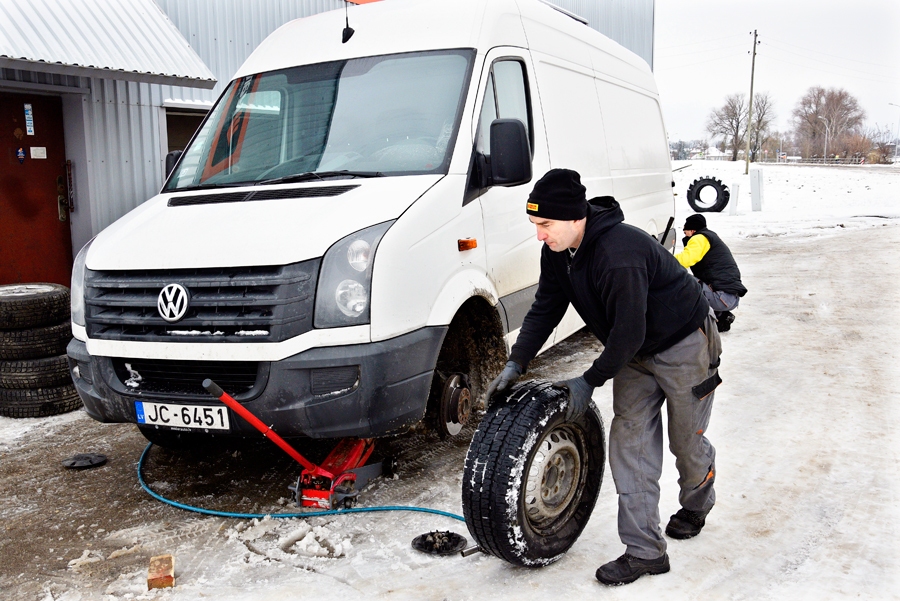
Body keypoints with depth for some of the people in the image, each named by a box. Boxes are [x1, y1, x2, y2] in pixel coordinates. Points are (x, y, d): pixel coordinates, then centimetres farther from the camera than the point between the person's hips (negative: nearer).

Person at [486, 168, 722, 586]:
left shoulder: (620, 252, -37)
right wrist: (516, 364, -11)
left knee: (687, 443, 9)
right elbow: (545, 309, -2)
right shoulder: (557, 251, -9)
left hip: (684, 346, -8)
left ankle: (696, 506, 43)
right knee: (629, 442, 1)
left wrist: (590, 381, -23)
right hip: (636, 352, 8)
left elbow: (628, 331, -32)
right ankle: (645, 551, 7)